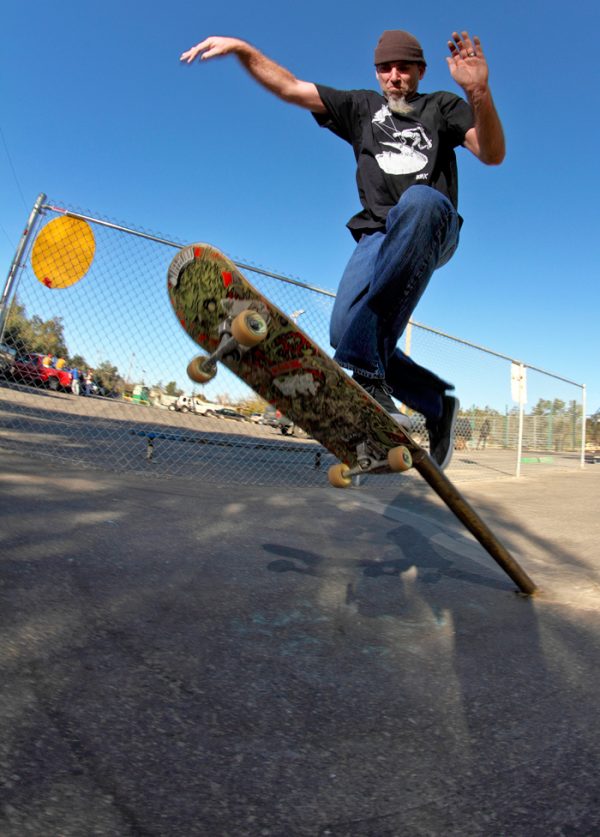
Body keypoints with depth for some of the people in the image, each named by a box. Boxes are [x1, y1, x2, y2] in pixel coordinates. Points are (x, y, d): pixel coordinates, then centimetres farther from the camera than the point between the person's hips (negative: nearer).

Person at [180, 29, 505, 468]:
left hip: (432, 231, -2)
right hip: (377, 235, 2)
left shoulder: (443, 107, 21)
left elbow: (492, 155, 3)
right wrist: (242, 49, 8)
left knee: (419, 200, -40)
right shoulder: (361, 107, 27)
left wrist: (480, 94, -15)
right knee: (344, 331, -23)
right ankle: (438, 403, -4)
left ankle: (369, 370, -46)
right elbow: (290, 87, 22)